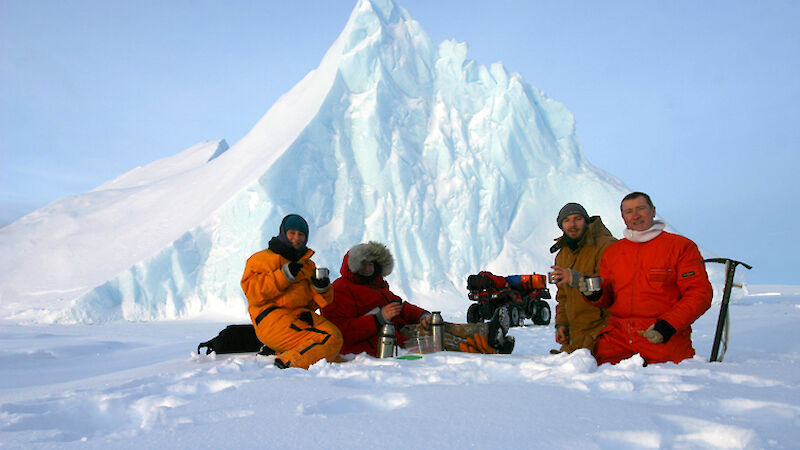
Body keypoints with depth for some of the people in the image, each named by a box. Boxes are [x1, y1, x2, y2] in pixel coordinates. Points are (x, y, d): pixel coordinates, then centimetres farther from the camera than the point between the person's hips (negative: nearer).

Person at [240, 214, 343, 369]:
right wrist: (284, 275, -13)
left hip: (303, 316, 7)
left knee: (335, 335, -21)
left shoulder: (308, 265, 26)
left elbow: (317, 302, 20)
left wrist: (321, 288, -3)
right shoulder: (263, 258, 9)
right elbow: (252, 292, -7)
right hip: (272, 319, -7)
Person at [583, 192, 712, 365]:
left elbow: (700, 294, -2)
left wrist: (667, 325, -14)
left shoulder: (681, 246, 4)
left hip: (666, 338, -3)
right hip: (618, 336, 3)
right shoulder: (611, 251, 16)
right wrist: (595, 294, -3)